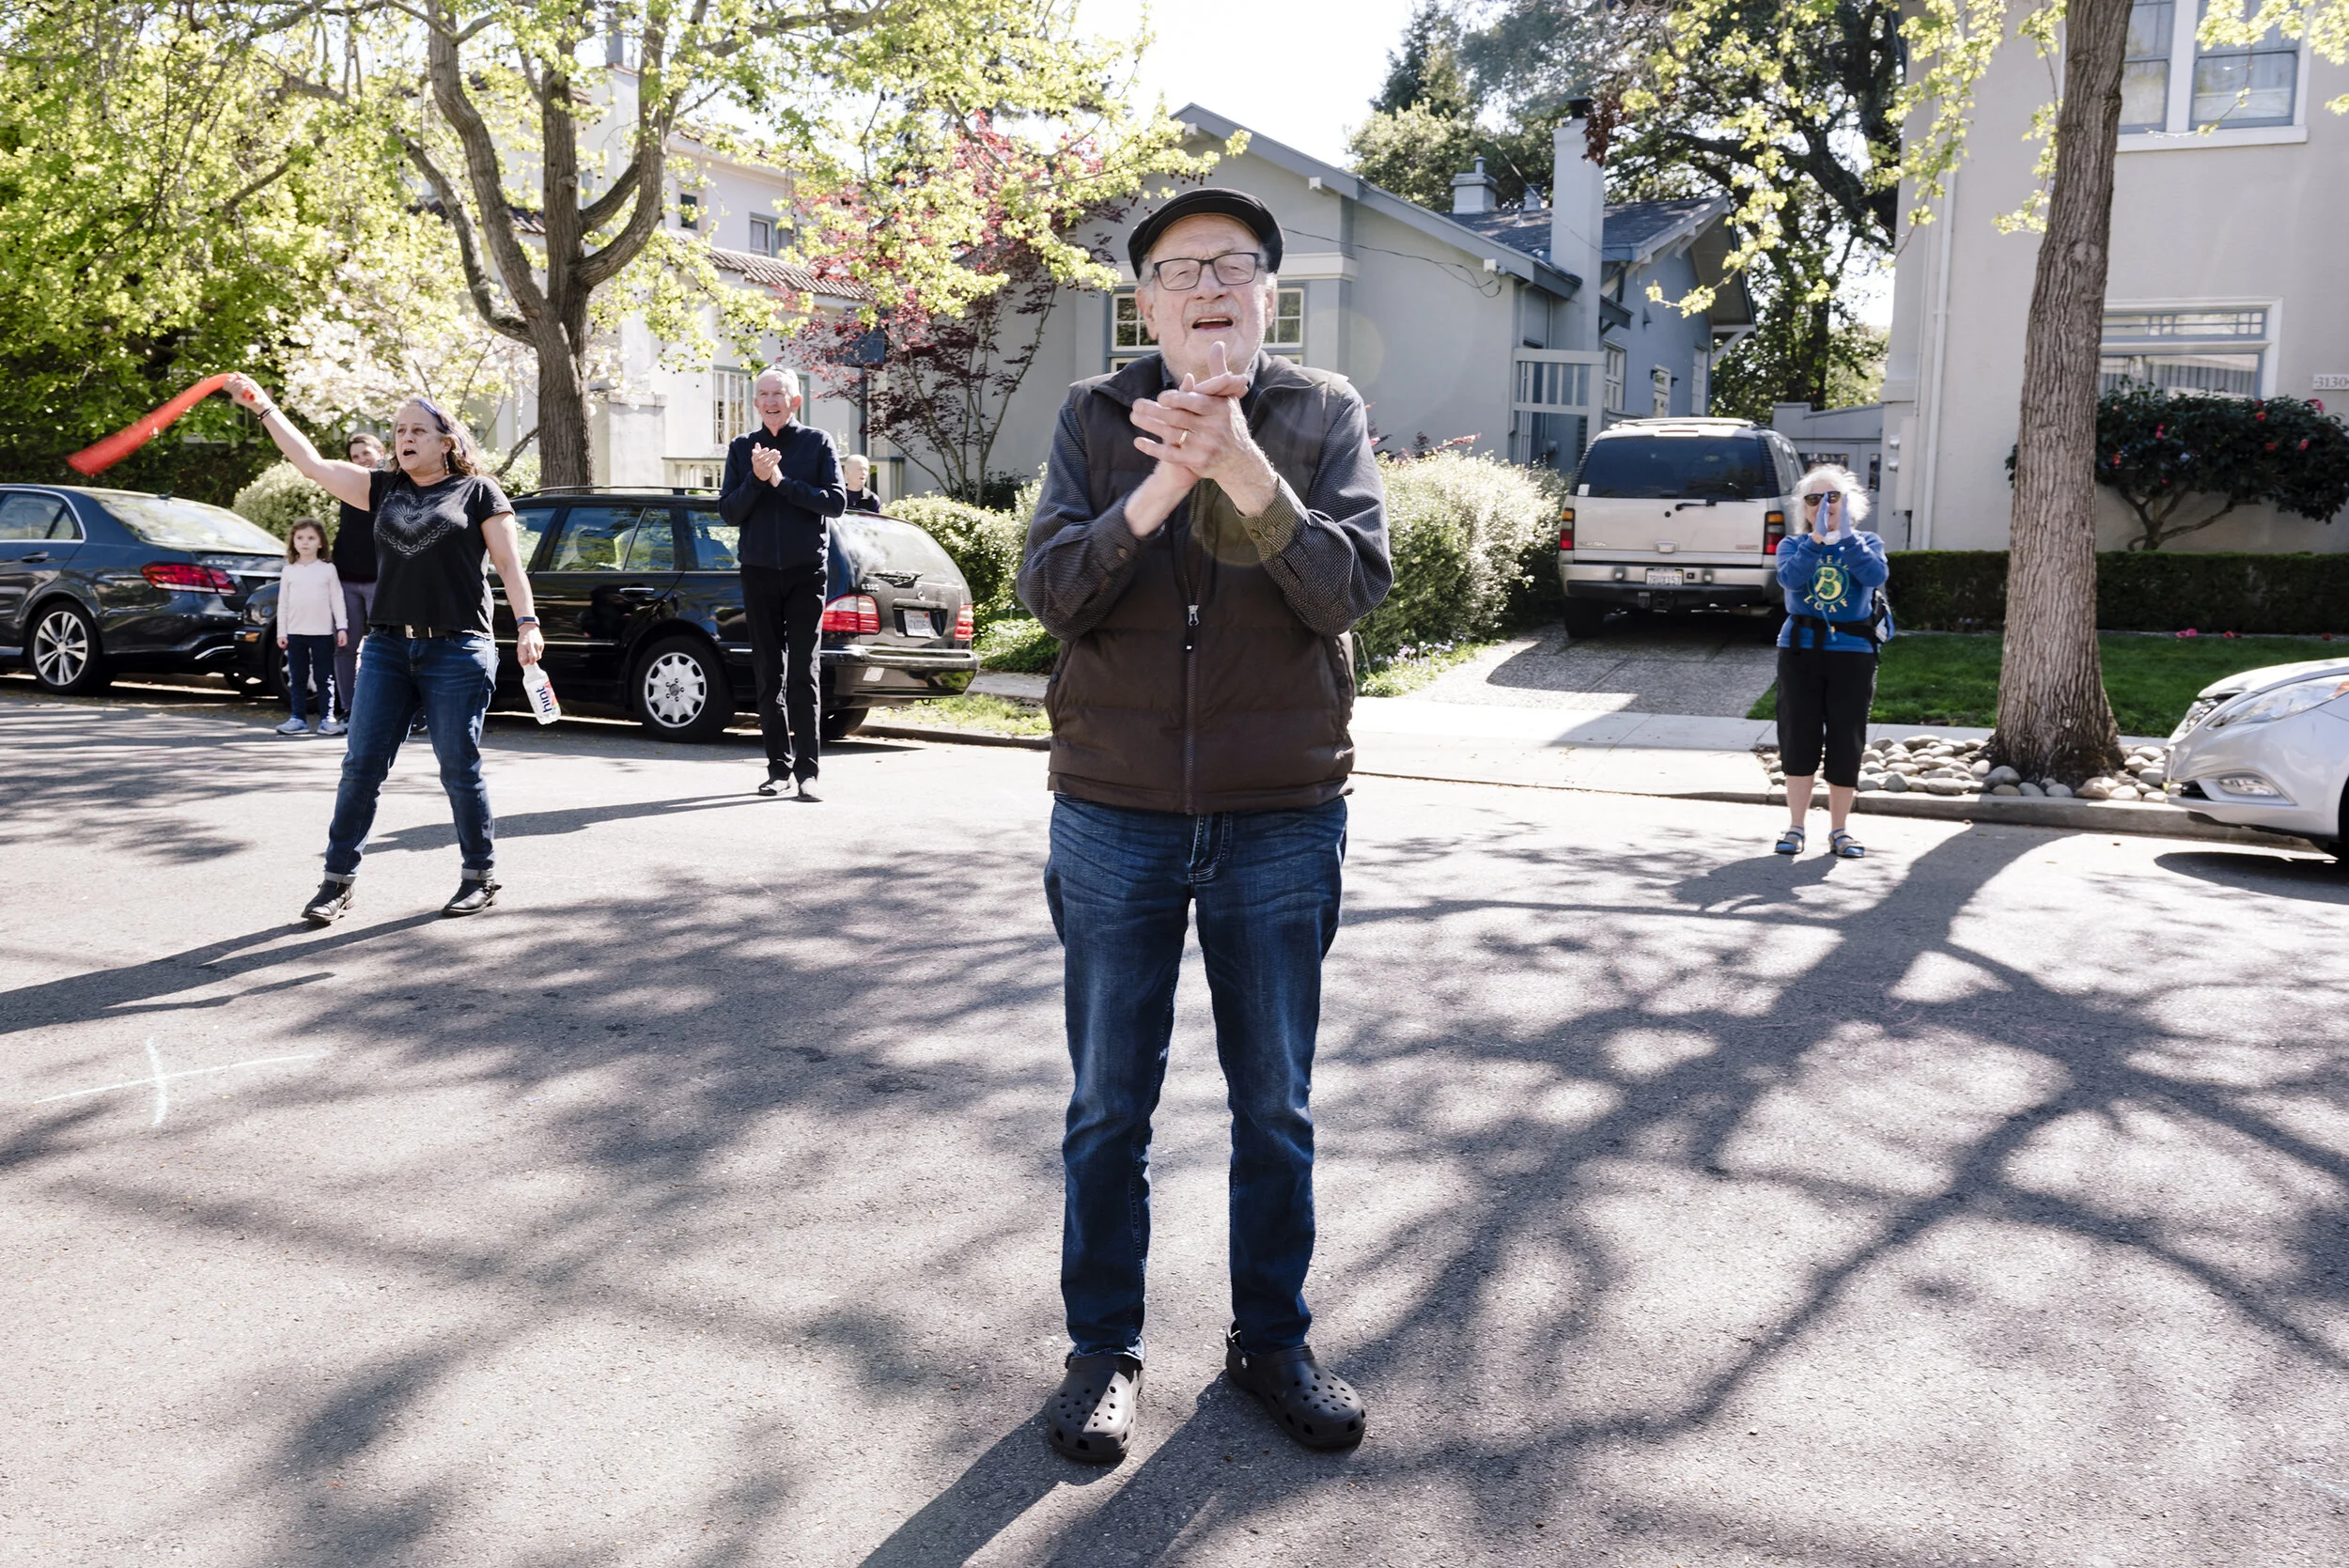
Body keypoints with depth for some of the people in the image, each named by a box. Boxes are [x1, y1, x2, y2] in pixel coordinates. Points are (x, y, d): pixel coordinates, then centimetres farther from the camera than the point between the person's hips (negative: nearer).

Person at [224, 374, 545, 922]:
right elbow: (311, 463, 11)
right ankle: (338, 879, 11)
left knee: (459, 770, 1)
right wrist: (264, 408, 5)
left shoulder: (478, 491, 3)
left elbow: (509, 564, -1)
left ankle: (481, 876, 15)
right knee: (361, 765, 3)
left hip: (457, 651, -4)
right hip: (387, 647, 4)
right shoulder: (383, 488, 15)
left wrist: (527, 623, -12)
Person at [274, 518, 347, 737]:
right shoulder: (289, 571, 8)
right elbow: (283, 604, 9)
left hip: (323, 632, -2)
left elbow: (337, 600, 2)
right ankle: (298, 719, 9)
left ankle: (326, 718, 3)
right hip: (296, 633, 2)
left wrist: (342, 627, -5)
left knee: (324, 678, 0)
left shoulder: (328, 569, 4)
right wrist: (281, 632, 5)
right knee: (297, 679, 5)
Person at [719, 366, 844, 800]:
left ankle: (806, 769, -6)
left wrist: (783, 482, -15)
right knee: (768, 674, 5)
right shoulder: (742, 448, 10)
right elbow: (728, 511, 4)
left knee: (803, 671, -7)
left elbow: (836, 502, -7)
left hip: (806, 570, -3)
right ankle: (778, 766, 11)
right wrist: (756, 479, -13)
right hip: (758, 571, 3)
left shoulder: (817, 443, 3)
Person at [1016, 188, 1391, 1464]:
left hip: (1282, 819, 0)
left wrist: (1240, 463, -25)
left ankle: (1271, 1339, 30)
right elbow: (1051, 590, -10)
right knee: (1108, 1105, 10)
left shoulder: (1324, 415, 1)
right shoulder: (1096, 419, 3)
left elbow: (1351, 589, -13)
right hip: (1114, 817, 0)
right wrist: (1167, 476, -23)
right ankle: (1103, 1348, 27)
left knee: (1274, 1105, 12)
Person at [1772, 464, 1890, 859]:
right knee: (1799, 740, 1)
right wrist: (1817, 537, -26)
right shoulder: (1793, 545, 4)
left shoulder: (1867, 544, 6)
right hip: (1800, 651, 0)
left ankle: (1839, 830, 14)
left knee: (1846, 744, 3)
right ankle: (1795, 827, 10)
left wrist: (1846, 536, -22)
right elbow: (1790, 578, -18)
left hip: (1852, 653, 0)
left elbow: (1876, 576, -17)